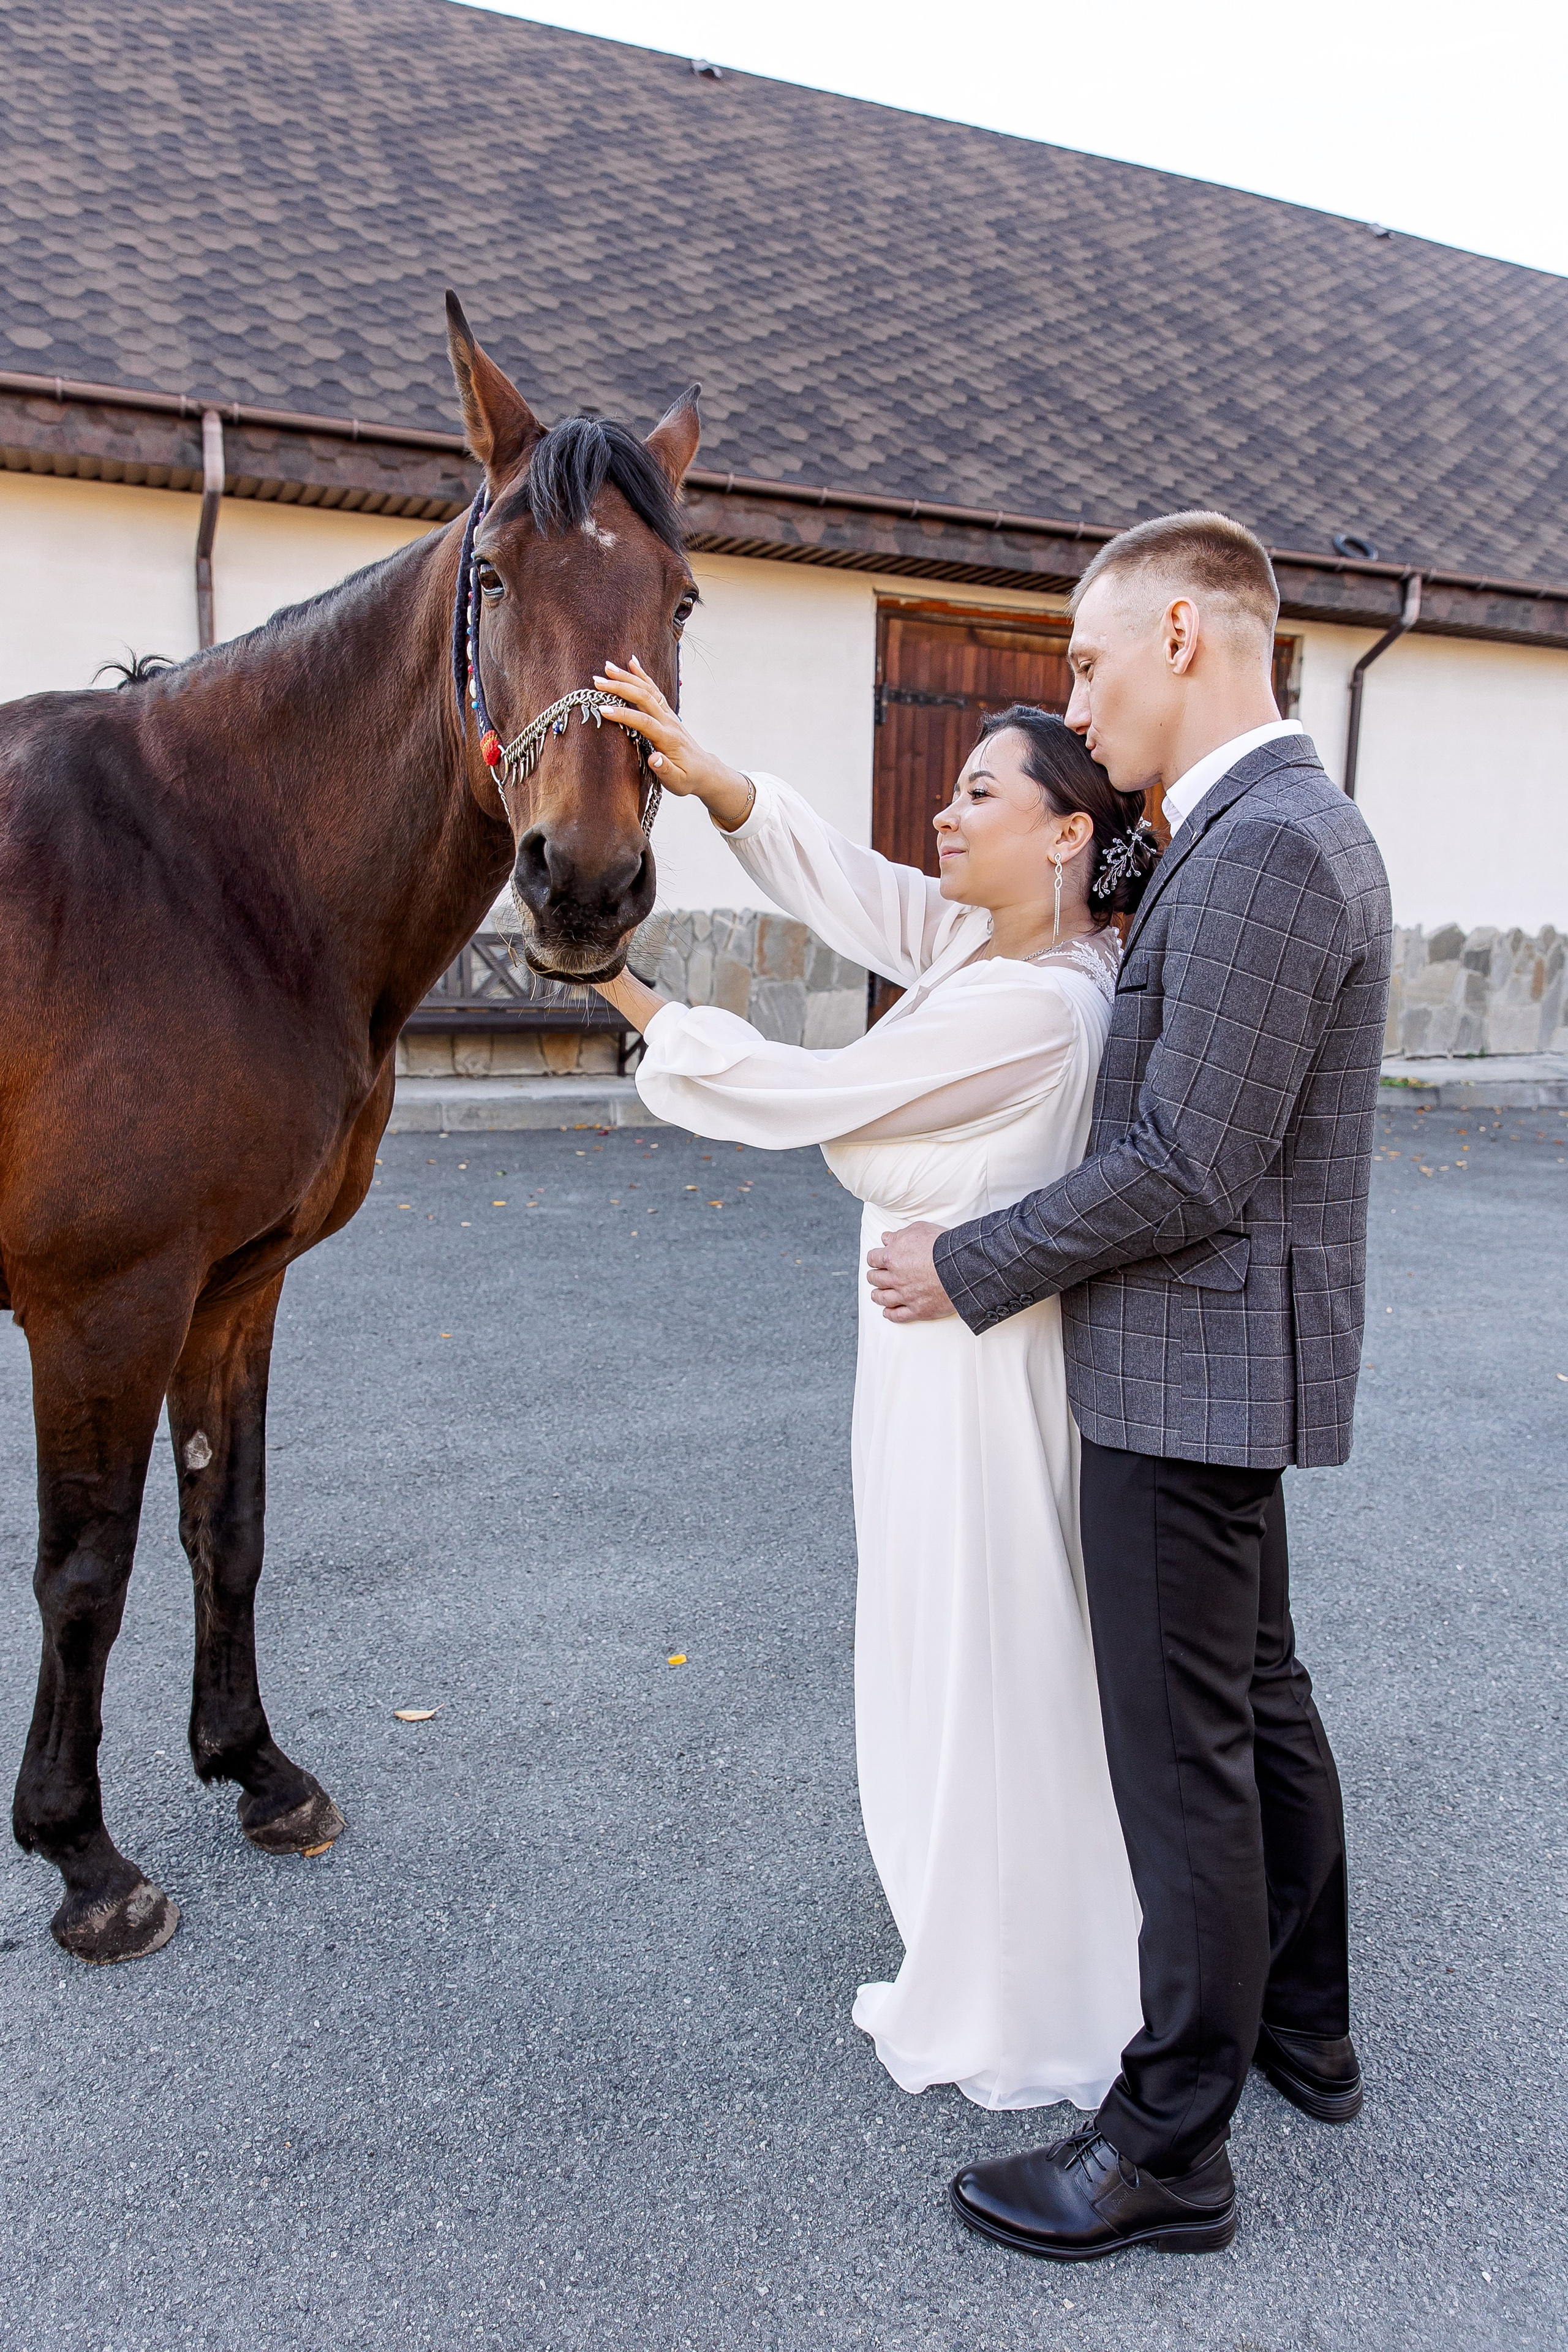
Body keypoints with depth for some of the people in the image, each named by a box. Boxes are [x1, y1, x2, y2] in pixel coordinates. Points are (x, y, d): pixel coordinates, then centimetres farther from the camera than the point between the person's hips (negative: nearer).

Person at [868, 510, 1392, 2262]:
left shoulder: (1264, 845, -21)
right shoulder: (1283, 827, 12)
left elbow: (1190, 1171, -24)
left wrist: (969, 1268, -15)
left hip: (1194, 1362, -10)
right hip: (1211, 1357, 11)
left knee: (1184, 1753, 2)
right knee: (1256, 1702, 22)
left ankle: (1170, 2148, 20)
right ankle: (1304, 2031, 41)